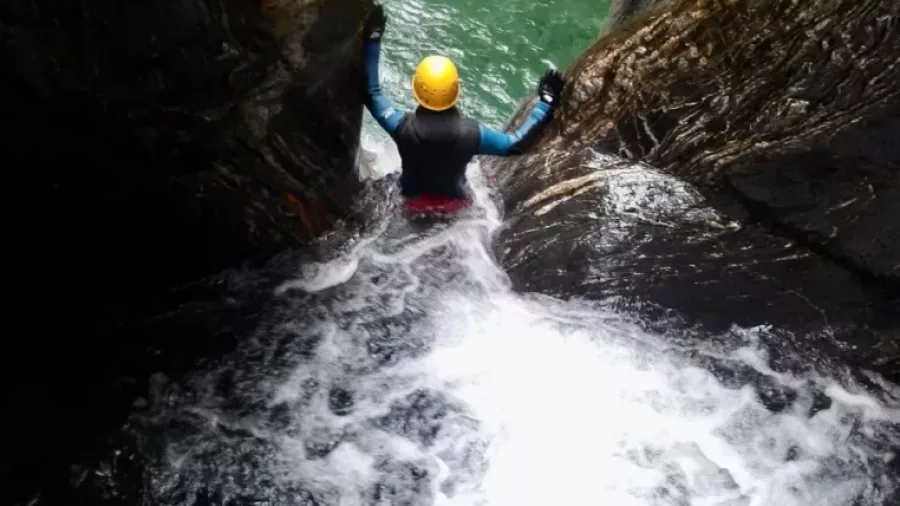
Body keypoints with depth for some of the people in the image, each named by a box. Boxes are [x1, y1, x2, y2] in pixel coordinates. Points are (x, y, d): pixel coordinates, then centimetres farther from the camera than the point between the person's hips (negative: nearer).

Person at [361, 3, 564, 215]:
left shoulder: (404, 126, -36)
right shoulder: (470, 133, -34)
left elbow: (371, 93, -21)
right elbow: (516, 143, -22)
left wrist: (373, 39, -20)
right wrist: (546, 102, -15)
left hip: (413, 201, 0)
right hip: (454, 203, 0)